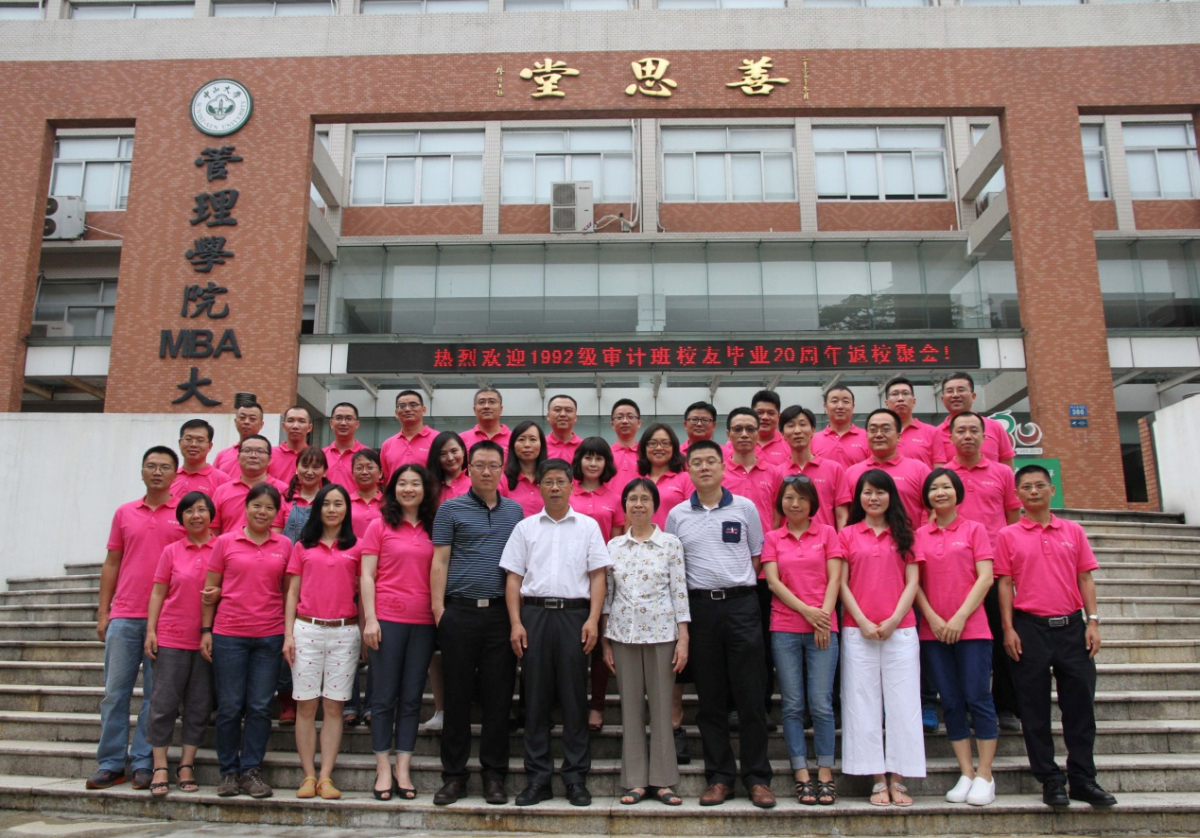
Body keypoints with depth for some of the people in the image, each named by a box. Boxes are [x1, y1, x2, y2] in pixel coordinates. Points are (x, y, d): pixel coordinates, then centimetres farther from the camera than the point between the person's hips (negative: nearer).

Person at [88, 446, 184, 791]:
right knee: (115, 691, 4)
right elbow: (111, 564, 13)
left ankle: (144, 763, 12)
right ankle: (110, 763, 14)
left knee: (155, 694, 3)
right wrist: (103, 612, 8)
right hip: (124, 616, 3)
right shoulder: (124, 513, 11)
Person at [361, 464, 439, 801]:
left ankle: (403, 769, 14)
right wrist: (370, 618, -8)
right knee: (384, 697, 3)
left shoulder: (433, 529, 11)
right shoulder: (380, 526, 3)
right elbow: (367, 576, 0)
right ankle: (383, 769, 12)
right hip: (387, 618, -3)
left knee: (412, 698, 7)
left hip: (423, 622, 3)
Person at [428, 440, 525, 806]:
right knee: (457, 694, 5)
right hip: (460, 612, -2)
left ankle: (494, 774, 16)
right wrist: (438, 608, -8)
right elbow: (440, 561, 0)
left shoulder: (515, 511, 12)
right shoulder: (451, 509, 3)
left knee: (498, 695, 5)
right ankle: (454, 774, 15)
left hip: (501, 613, 2)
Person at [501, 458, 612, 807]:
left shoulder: (588, 526, 8)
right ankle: (538, 778, 12)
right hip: (535, 613, 1)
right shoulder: (525, 528, 11)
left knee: (574, 697, 1)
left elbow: (597, 576, 4)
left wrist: (593, 619, -7)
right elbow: (514, 579, 8)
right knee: (536, 698, 4)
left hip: (574, 614, -1)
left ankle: (576, 778, 10)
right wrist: (516, 623, -2)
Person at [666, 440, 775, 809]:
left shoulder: (745, 507, 5)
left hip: (741, 603, -1)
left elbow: (756, 557, 11)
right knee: (710, 699, 7)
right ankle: (719, 777, 16)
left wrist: (737, 588, 2)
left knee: (751, 695, 1)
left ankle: (757, 777, 12)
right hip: (700, 608, 1)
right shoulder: (677, 515, 7)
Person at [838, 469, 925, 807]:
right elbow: (841, 583, 2)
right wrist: (863, 622, -8)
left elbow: (912, 582, 4)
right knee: (864, 703, 1)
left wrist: (893, 620, -8)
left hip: (900, 629, 1)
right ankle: (879, 780, 9)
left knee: (902, 702, 1)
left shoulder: (903, 535, 10)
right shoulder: (848, 535, 7)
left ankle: (898, 780, 10)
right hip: (858, 630, 0)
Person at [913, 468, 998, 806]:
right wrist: (933, 618, -6)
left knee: (977, 699, -2)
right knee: (951, 703, 6)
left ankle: (985, 776, 7)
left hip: (971, 628, -2)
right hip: (933, 631, 3)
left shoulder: (974, 530, 3)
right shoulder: (919, 536, 9)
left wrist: (960, 617, -11)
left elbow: (985, 577, -4)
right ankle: (966, 774, 14)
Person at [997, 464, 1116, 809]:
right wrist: (1008, 628, -6)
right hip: (1030, 627, -2)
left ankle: (1083, 779, 14)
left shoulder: (1073, 531, 9)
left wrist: (1093, 621, 0)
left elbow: (1085, 578, 8)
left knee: (1080, 702, 4)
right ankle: (1050, 780, 12)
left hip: (1071, 625, 2)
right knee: (1035, 707, 2)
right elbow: (1005, 583, 1)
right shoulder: (1008, 536, 3)